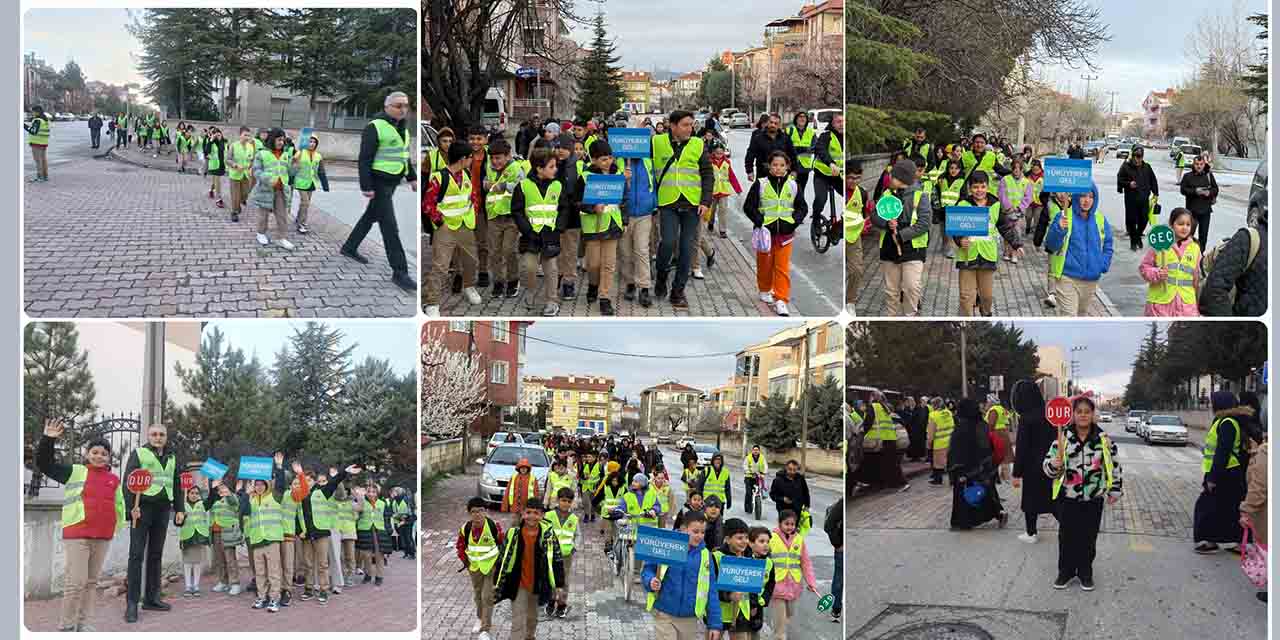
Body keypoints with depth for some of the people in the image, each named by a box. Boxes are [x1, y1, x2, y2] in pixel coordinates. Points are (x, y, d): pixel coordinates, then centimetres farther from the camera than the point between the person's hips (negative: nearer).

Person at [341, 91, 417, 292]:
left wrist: (412, 177, 15)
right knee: (390, 226, -10)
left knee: (371, 216, 21)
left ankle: (349, 248, 40)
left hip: (391, 182, 9)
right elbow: (364, 159, -18)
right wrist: (366, 187, -22)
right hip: (378, 182, -9)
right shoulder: (375, 127, -16)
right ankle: (399, 272, -10)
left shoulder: (401, 127, 10)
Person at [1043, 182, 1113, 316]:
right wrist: (1059, 229, -32)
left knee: (1082, 314, 21)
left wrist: (1103, 265, 2)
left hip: (1091, 279, 5)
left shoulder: (1100, 220, 4)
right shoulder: (1063, 217, -10)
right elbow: (1051, 245, -14)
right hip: (1067, 278, -5)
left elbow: (1108, 245, 16)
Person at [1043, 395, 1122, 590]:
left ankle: (1085, 573, 25)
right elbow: (1047, 466, -3)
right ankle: (1066, 571, 23)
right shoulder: (1063, 437, -5)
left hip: (1093, 499, 0)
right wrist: (1055, 464, -25)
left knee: (1088, 538, 9)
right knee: (1066, 537, 8)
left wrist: (1115, 490, 6)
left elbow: (1114, 466, 6)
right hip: (1067, 498, 0)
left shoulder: (1103, 439, -4)